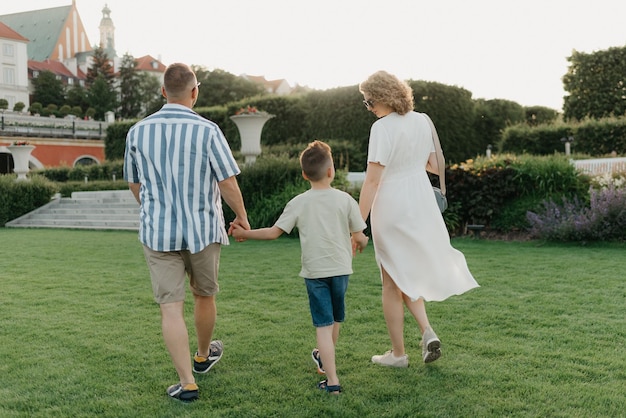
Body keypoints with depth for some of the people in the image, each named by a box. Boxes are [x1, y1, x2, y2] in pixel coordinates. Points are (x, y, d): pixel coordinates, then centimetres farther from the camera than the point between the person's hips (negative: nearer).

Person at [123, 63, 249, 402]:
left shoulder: (138, 131, -1)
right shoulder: (207, 131, -12)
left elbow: (134, 184, 11)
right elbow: (228, 184, -11)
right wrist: (242, 217, 6)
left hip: (157, 232, 1)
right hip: (203, 229, -1)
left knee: (171, 307, 3)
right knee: (204, 294, 21)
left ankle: (187, 382, 2)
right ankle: (203, 355, 42)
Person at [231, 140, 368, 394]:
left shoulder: (299, 203, -4)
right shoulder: (345, 200, -4)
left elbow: (274, 232, -4)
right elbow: (360, 237, -3)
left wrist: (245, 234, 9)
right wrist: (360, 243, 21)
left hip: (314, 271, -1)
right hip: (340, 268, 2)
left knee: (323, 325, -1)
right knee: (335, 319, 22)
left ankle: (332, 381, -6)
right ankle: (324, 359, 46)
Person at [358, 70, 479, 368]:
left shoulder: (382, 128, -16)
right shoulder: (422, 121, 4)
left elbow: (372, 180, -19)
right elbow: (435, 166, 11)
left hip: (391, 207, -6)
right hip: (422, 203, 7)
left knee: (392, 282, 7)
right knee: (408, 275, 22)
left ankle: (398, 353, 17)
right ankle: (427, 331, 4)